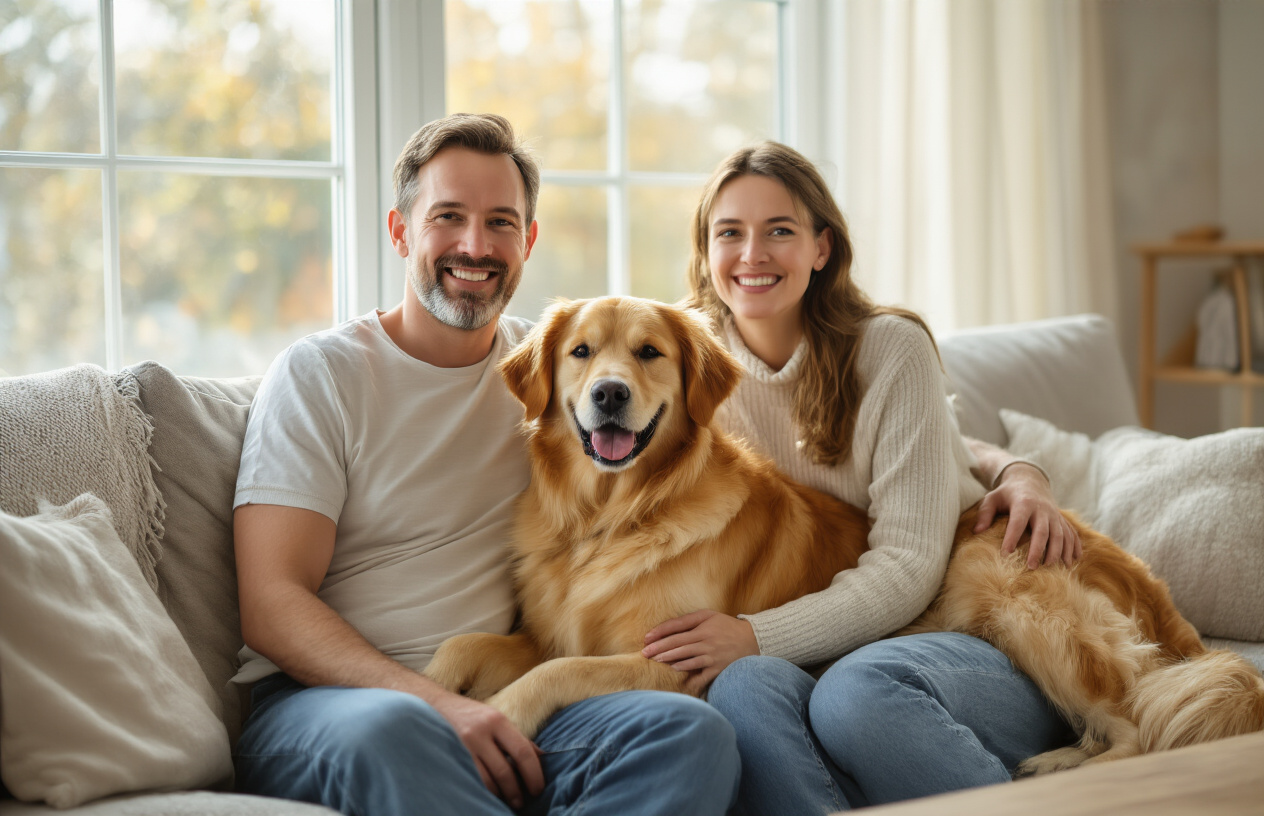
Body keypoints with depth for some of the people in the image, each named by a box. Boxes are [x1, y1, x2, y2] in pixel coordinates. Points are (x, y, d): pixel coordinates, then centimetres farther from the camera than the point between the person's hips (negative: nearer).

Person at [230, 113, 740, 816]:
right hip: (325, 699, -3)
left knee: (693, 731, -26)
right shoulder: (321, 374, 2)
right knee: (382, 730, -40)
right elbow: (272, 606, -6)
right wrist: (436, 704, -21)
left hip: (501, 709, 4)